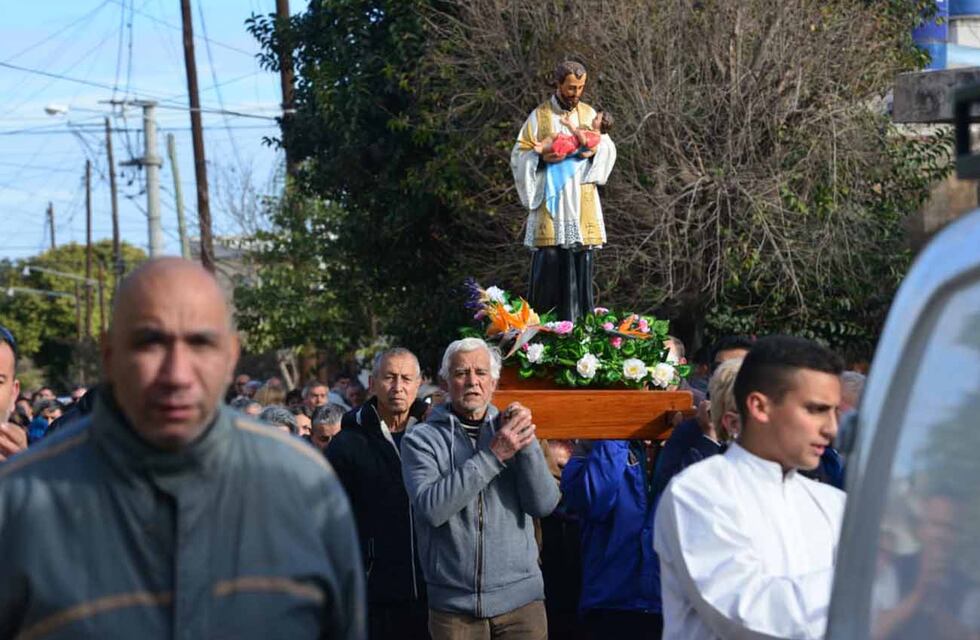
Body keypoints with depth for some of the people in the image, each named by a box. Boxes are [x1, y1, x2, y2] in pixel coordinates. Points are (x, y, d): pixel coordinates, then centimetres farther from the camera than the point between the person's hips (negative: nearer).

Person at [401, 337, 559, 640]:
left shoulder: (510, 430, 8)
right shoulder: (421, 439, 0)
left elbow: (544, 504, -3)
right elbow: (431, 508, -16)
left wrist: (527, 443, -16)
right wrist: (492, 455, -19)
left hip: (521, 599, 2)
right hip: (453, 605, -2)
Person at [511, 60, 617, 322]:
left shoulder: (588, 113, 10)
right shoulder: (539, 116, 0)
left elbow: (608, 149, 12)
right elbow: (520, 154, 0)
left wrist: (593, 148, -10)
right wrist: (543, 158, -18)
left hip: (582, 200, 3)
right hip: (550, 200, -3)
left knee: (581, 258, 1)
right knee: (548, 259, -6)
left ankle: (578, 319, 7)